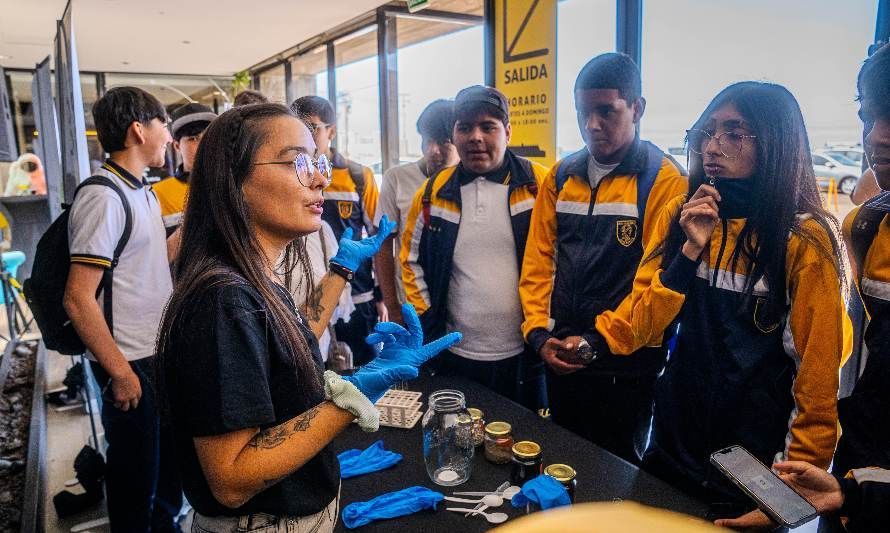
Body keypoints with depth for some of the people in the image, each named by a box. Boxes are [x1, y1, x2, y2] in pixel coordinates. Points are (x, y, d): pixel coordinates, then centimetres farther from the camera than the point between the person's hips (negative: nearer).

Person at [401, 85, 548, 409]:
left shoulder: (539, 186, -6)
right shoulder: (434, 192, 3)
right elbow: (411, 259, 13)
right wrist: (426, 317, 7)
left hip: (523, 357, -2)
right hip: (455, 355, 2)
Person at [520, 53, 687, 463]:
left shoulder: (663, 179, -11)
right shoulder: (560, 177, 6)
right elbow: (538, 261, 4)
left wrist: (597, 339, -18)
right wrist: (539, 333, -5)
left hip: (625, 367, -5)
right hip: (560, 361, 5)